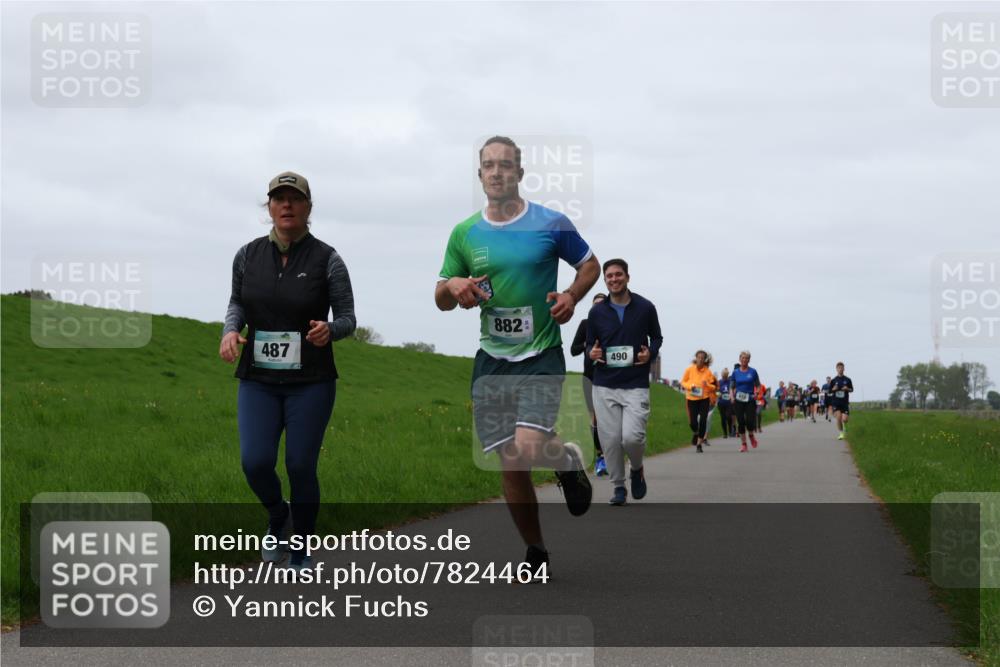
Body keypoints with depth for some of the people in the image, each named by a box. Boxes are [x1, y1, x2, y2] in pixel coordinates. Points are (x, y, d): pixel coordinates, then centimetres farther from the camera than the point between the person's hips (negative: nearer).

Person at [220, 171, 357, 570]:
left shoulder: (327, 260, -6)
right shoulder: (248, 255, 2)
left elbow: (347, 319, -1)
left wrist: (328, 330, -24)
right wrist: (230, 329, -4)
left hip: (311, 382, -2)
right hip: (259, 380, 2)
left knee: (301, 466, -1)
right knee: (256, 462, -12)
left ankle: (301, 554, 19)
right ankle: (278, 515, 22)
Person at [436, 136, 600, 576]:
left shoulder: (550, 223, -4)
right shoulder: (464, 234, 5)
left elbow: (590, 265, 9)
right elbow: (440, 300, 12)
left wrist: (572, 296, -11)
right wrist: (453, 287, -11)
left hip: (541, 355, -3)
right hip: (492, 359, 3)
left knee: (529, 449, -21)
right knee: (510, 464, 4)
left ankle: (570, 461, 16)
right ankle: (536, 554, 21)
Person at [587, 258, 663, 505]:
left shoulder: (645, 307, 2)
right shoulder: (597, 312, 5)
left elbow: (657, 337, 14)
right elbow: (590, 344, 15)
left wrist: (650, 353, -7)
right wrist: (592, 353, -8)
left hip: (636, 385, -2)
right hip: (605, 385, 2)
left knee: (632, 436, -15)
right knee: (610, 440, -1)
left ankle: (637, 470, 16)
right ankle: (618, 487, 15)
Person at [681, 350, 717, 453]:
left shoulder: (708, 372, -3)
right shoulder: (689, 370, -3)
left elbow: (713, 387, 5)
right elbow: (683, 382, 7)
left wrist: (707, 385, -17)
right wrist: (690, 386, -13)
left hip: (704, 399, 0)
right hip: (692, 398, 0)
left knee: (703, 421, -10)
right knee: (693, 422, -4)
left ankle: (699, 444, 2)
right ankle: (695, 433, 33)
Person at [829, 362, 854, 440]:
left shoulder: (847, 380, 3)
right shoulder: (833, 380, 3)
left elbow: (851, 389, 10)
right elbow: (830, 391, 7)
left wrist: (847, 389, -11)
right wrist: (833, 389, -14)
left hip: (845, 402, 0)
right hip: (836, 402, 0)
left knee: (844, 419, -8)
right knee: (838, 417, -16)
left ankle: (845, 429, 27)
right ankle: (841, 433, 2)